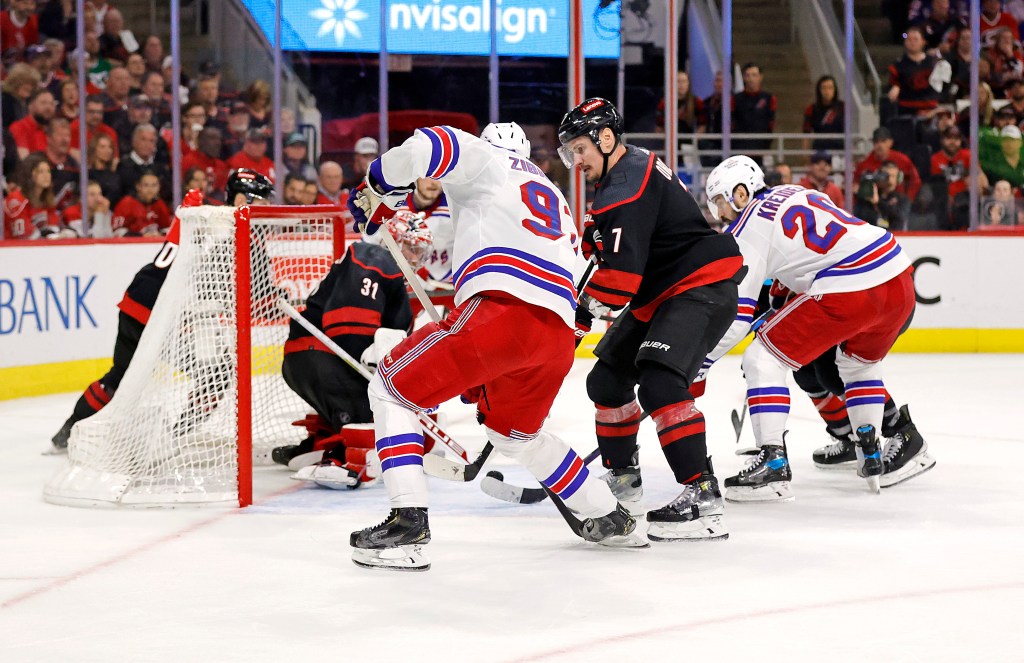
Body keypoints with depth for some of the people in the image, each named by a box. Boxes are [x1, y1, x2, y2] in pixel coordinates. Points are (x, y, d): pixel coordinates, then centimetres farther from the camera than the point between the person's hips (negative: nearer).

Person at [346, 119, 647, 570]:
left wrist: (376, 191, 12)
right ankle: (610, 520, 39)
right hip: (558, 334, 8)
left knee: (392, 389, 7)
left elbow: (428, 147, -5)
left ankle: (408, 525, -7)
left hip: (502, 308, -8)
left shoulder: (488, 161, 17)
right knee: (513, 431, 33)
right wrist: (486, 377, 40)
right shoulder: (556, 203, 39)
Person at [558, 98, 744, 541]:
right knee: (607, 378, 16)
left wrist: (583, 311, -18)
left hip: (703, 288, -12)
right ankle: (623, 475, 33)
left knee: (659, 382, -28)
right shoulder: (628, 171, 14)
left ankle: (702, 495, -31)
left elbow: (622, 269, -27)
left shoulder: (628, 184, -20)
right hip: (661, 295, 12)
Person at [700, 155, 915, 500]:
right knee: (859, 363, 35)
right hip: (900, 281, 8)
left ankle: (772, 462, -7)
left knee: (763, 358, 2)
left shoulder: (745, 230, 1)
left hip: (848, 292, -8)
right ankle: (871, 456, 31)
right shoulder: (794, 193, 24)